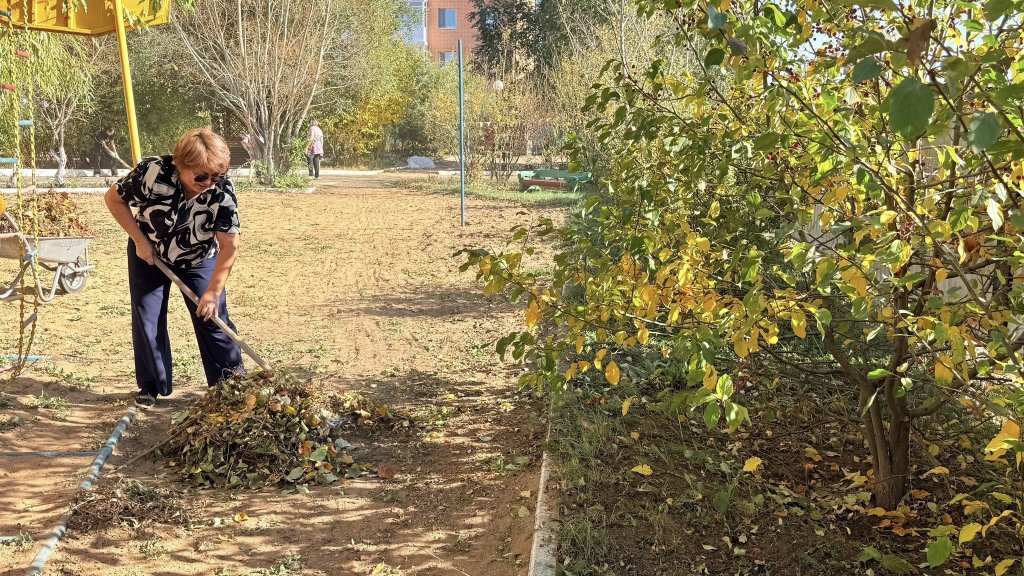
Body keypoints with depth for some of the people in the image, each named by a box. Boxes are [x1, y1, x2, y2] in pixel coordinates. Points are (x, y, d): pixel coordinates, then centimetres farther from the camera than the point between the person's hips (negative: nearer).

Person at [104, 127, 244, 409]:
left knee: (211, 315, -5)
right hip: (148, 253, 0)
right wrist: (139, 240, -18)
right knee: (146, 319, 1)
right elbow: (113, 198, -14)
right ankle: (151, 385, 16)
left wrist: (213, 292, -25)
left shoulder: (223, 190, -30)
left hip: (198, 258, 0)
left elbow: (229, 246, -24)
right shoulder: (152, 172, -33)